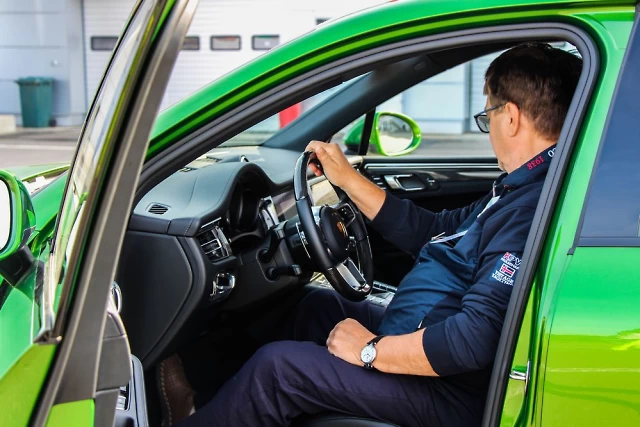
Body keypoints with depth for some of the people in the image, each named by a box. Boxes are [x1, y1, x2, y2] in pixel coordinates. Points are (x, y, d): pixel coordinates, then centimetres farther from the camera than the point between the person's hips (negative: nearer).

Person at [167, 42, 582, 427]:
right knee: (317, 304, 22)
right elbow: (432, 232, 17)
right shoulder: (520, 191, 6)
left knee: (275, 365, -10)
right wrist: (347, 177, 16)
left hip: (451, 392, -11)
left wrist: (371, 351, -21)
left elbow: (477, 339, -34)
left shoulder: (533, 209, -28)